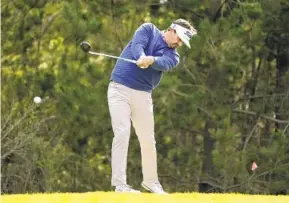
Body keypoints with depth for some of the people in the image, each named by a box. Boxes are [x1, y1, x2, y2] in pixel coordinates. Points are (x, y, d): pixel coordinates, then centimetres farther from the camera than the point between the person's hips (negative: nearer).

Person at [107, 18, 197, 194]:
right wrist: (141, 57, -37)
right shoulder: (149, 30, 6)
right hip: (120, 88, -4)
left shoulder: (173, 56, 10)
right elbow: (137, 45, -14)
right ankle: (119, 184, -17)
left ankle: (150, 181, 26)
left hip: (142, 94, 4)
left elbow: (164, 63, -14)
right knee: (122, 133, -15)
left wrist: (151, 60, -37)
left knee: (148, 139, 7)